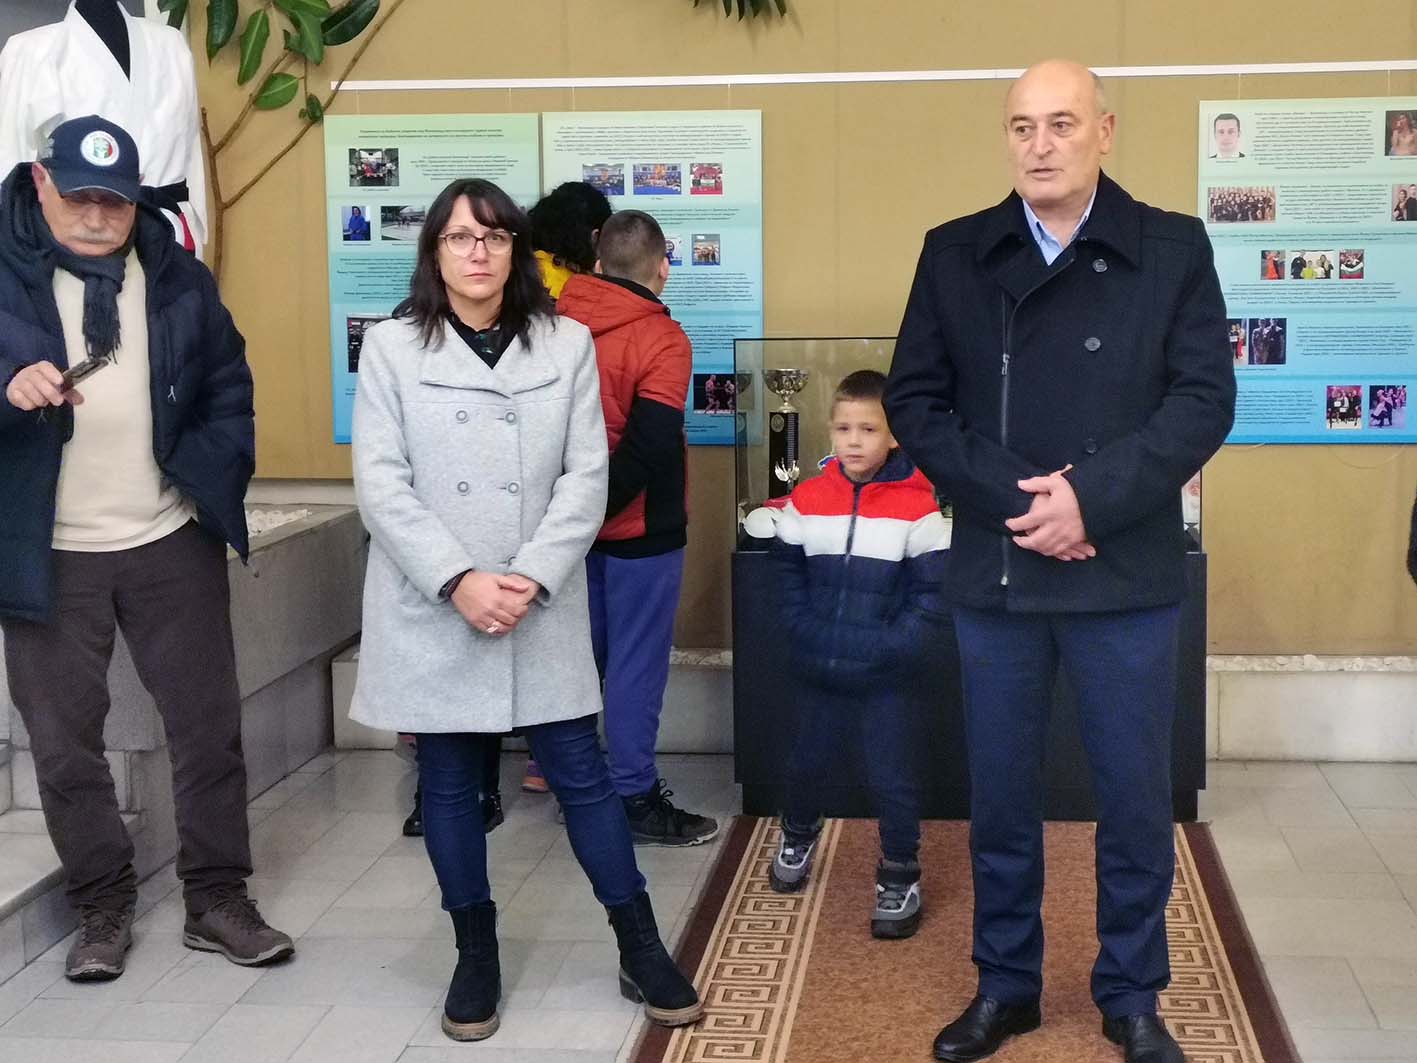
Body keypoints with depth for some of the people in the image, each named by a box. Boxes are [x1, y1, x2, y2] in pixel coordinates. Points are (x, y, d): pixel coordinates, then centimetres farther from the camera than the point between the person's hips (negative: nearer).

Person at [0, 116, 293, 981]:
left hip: (172, 544, 2)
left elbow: (230, 388, 11)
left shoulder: (180, 281, 4)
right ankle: (103, 907, 22)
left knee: (209, 726, 6)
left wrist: (216, 482, -1)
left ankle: (218, 899, 20)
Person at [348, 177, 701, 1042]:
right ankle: (476, 954, 24)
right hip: (431, 609, 0)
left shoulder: (567, 344, 3)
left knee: (581, 771, 5)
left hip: (543, 606, 0)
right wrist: (459, 580, -16)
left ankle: (642, 950, 17)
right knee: (449, 782, 9)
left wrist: (531, 578, -14)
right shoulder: (391, 348, 0)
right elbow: (382, 484, -6)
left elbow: (587, 475, -2)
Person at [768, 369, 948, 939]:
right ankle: (798, 837, 47)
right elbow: (787, 572, 8)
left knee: (893, 780, 1)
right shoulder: (807, 500, -2)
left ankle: (900, 878, 19)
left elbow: (933, 588, -10)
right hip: (819, 671, 4)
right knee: (805, 764, 20)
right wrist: (800, 630, -2)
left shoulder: (917, 506, -12)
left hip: (887, 677, -3)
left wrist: (899, 644, -16)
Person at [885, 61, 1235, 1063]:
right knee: (1000, 795, 12)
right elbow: (915, 398, -1)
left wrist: (1091, 496, -18)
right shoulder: (954, 254, 3)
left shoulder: (1174, 248, -1)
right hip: (993, 573, 1)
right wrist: (1012, 497, -14)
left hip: (1127, 575, -1)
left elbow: (1205, 398, -7)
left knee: (1135, 798, 8)